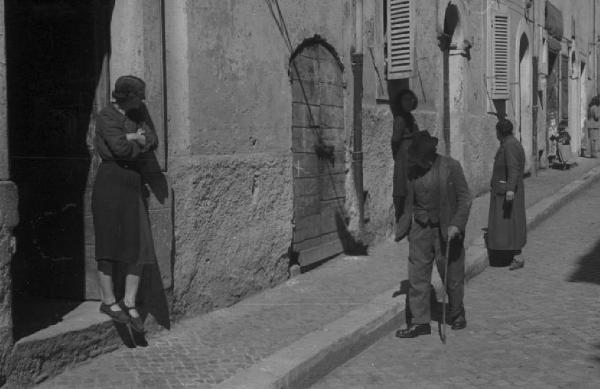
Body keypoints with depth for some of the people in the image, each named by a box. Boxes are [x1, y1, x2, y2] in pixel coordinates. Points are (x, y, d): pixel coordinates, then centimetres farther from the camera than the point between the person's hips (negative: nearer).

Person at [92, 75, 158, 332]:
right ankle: (108, 301, 12)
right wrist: (138, 142, 1)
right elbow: (121, 148, -17)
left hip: (133, 183, 7)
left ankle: (129, 303, 11)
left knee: (141, 246, 1)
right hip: (110, 182, -6)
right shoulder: (106, 117, -6)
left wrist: (131, 138, -11)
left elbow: (153, 141, 5)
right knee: (110, 243, 0)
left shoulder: (137, 114, 14)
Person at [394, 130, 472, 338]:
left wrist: (457, 224, -17)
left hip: (446, 229, -3)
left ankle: (457, 315, 31)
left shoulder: (450, 166, -10)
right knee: (417, 276, -1)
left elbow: (465, 198, -8)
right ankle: (419, 321, 6)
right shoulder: (412, 170, 3)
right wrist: (405, 224, 11)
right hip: (420, 229, 4)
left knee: (452, 275, 9)